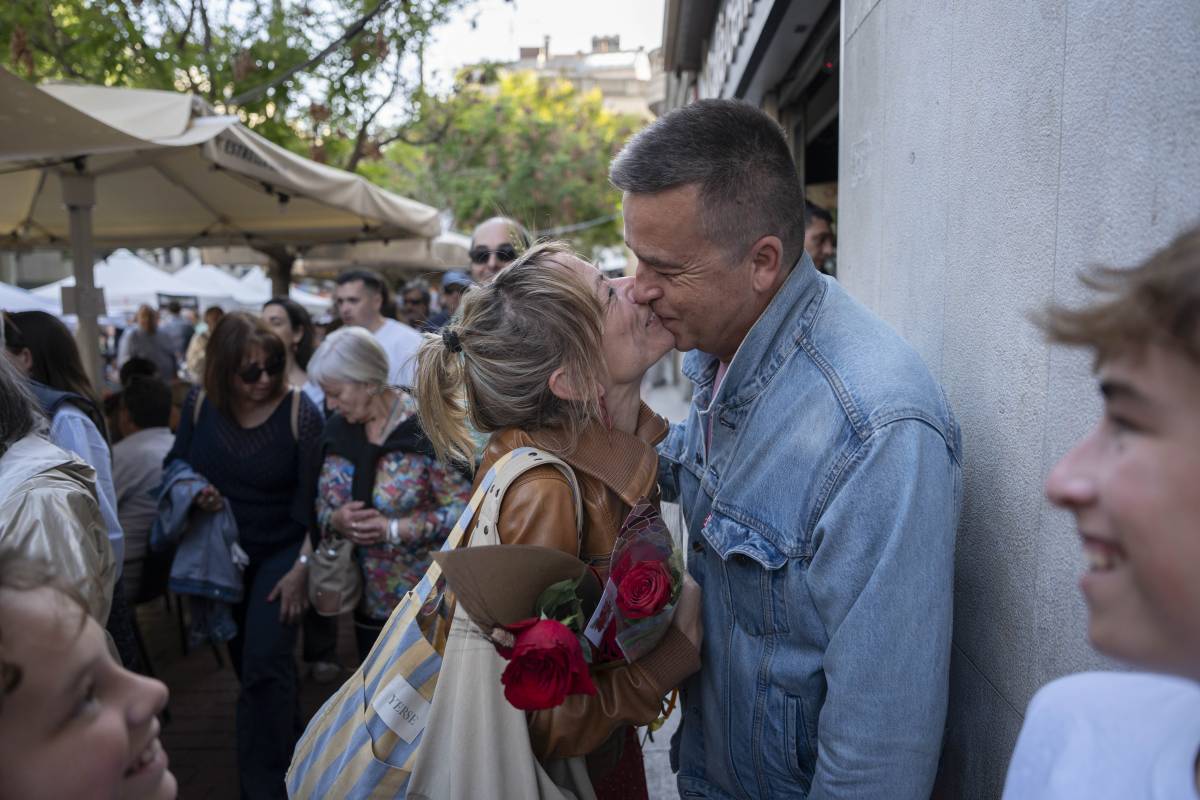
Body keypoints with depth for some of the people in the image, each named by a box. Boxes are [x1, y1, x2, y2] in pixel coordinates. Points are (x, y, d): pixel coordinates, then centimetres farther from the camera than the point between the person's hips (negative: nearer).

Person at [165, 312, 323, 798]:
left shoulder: (299, 411, -20)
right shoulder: (200, 404, -8)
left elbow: (314, 496, -17)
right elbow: (175, 465, 7)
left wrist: (302, 568, -19)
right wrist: (192, 493, -15)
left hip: (282, 553, -5)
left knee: (265, 664, -12)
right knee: (245, 662, 18)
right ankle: (287, 736, 44)